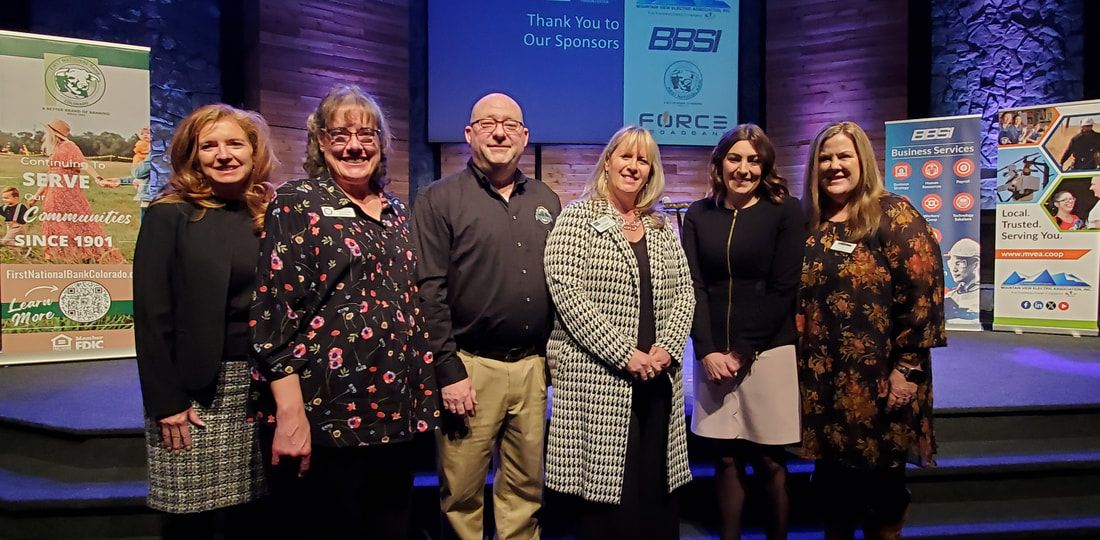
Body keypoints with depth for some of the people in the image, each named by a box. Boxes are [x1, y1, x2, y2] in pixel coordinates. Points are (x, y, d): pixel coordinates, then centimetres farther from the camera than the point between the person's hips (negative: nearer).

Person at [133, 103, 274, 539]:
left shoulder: (268, 216, 8)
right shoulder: (170, 216, -3)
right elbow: (152, 315, -8)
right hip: (196, 391, -3)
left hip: (262, 387, 4)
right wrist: (166, 400, -13)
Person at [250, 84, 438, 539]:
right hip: (326, 413, -6)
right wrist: (291, 414, -18)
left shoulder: (395, 212, 12)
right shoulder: (297, 203, -6)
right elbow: (273, 307, -12)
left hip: (394, 411, 6)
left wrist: (423, 398, 12)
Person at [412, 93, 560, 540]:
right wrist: (449, 371, -12)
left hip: (533, 366, 4)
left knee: (526, 487, 15)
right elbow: (429, 292, -8)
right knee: (461, 493, 7)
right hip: (470, 366, -4)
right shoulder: (440, 199, -3)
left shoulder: (546, 201, 12)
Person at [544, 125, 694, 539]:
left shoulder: (662, 227, 14)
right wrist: (624, 354, -16)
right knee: (603, 486, 1)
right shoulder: (578, 218, -3)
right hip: (597, 378, -5)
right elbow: (566, 292, -13)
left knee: (655, 488, 10)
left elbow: (684, 293, 10)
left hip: (658, 379, 5)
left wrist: (667, 348, -7)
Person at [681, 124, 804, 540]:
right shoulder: (699, 215, 8)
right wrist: (707, 350, -9)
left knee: (769, 460, 6)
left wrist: (744, 351, -9)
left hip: (769, 353, -2)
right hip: (714, 354, 3)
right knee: (726, 458, 9)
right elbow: (693, 286, 2)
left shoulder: (786, 211, 0)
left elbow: (784, 288, -6)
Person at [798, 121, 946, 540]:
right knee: (831, 476, 15)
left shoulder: (893, 215, -7)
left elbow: (923, 294, -13)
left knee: (880, 479, 8)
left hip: (878, 380, -5)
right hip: (822, 380, 5)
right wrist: (799, 363, 10)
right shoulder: (812, 224, 9)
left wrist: (907, 367, -16)